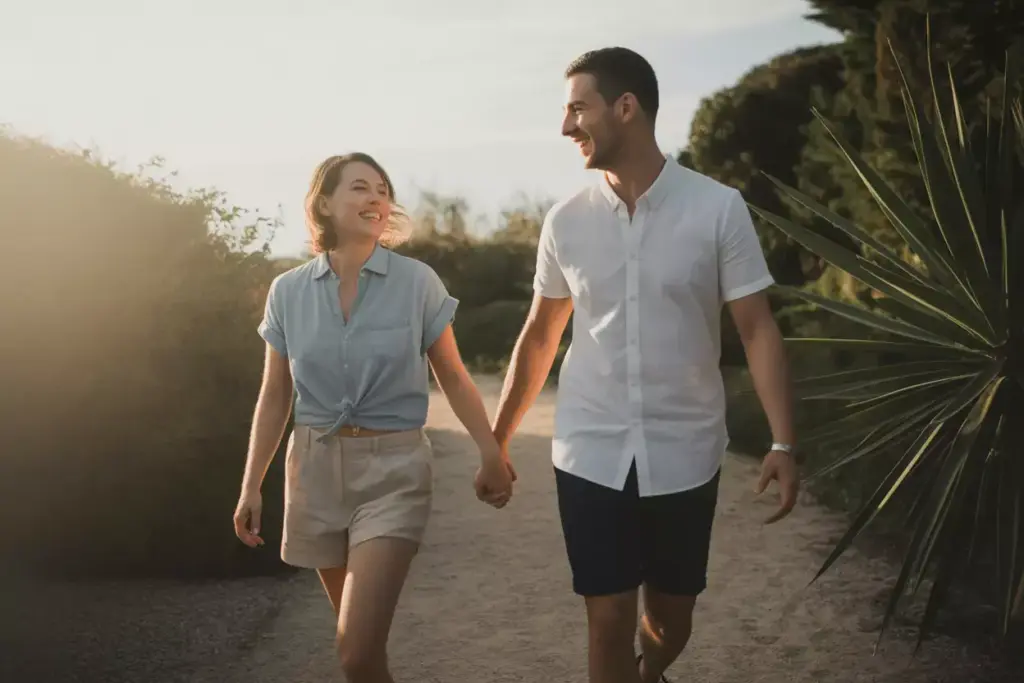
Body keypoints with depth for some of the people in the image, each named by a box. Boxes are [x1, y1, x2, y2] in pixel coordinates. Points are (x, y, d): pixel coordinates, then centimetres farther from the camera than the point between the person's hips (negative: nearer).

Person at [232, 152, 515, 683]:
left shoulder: (418, 283, -7)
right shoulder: (288, 292, 0)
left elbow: (453, 380, 2)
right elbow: (274, 397, 8)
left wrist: (492, 455, 0)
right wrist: (250, 487, 6)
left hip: (393, 470, -3)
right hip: (316, 468, 3)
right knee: (360, 636, 17)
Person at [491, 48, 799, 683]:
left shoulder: (719, 208, -8)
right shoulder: (566, 220, 0)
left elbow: (758, 330, -6)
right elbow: (539, 336, 11)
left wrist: (784, 443, -15)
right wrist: (498, 440, 13)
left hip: (685, 455, -1)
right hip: (591, 455, 1)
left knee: (671, 614, 14)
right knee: (609, 619, 1)